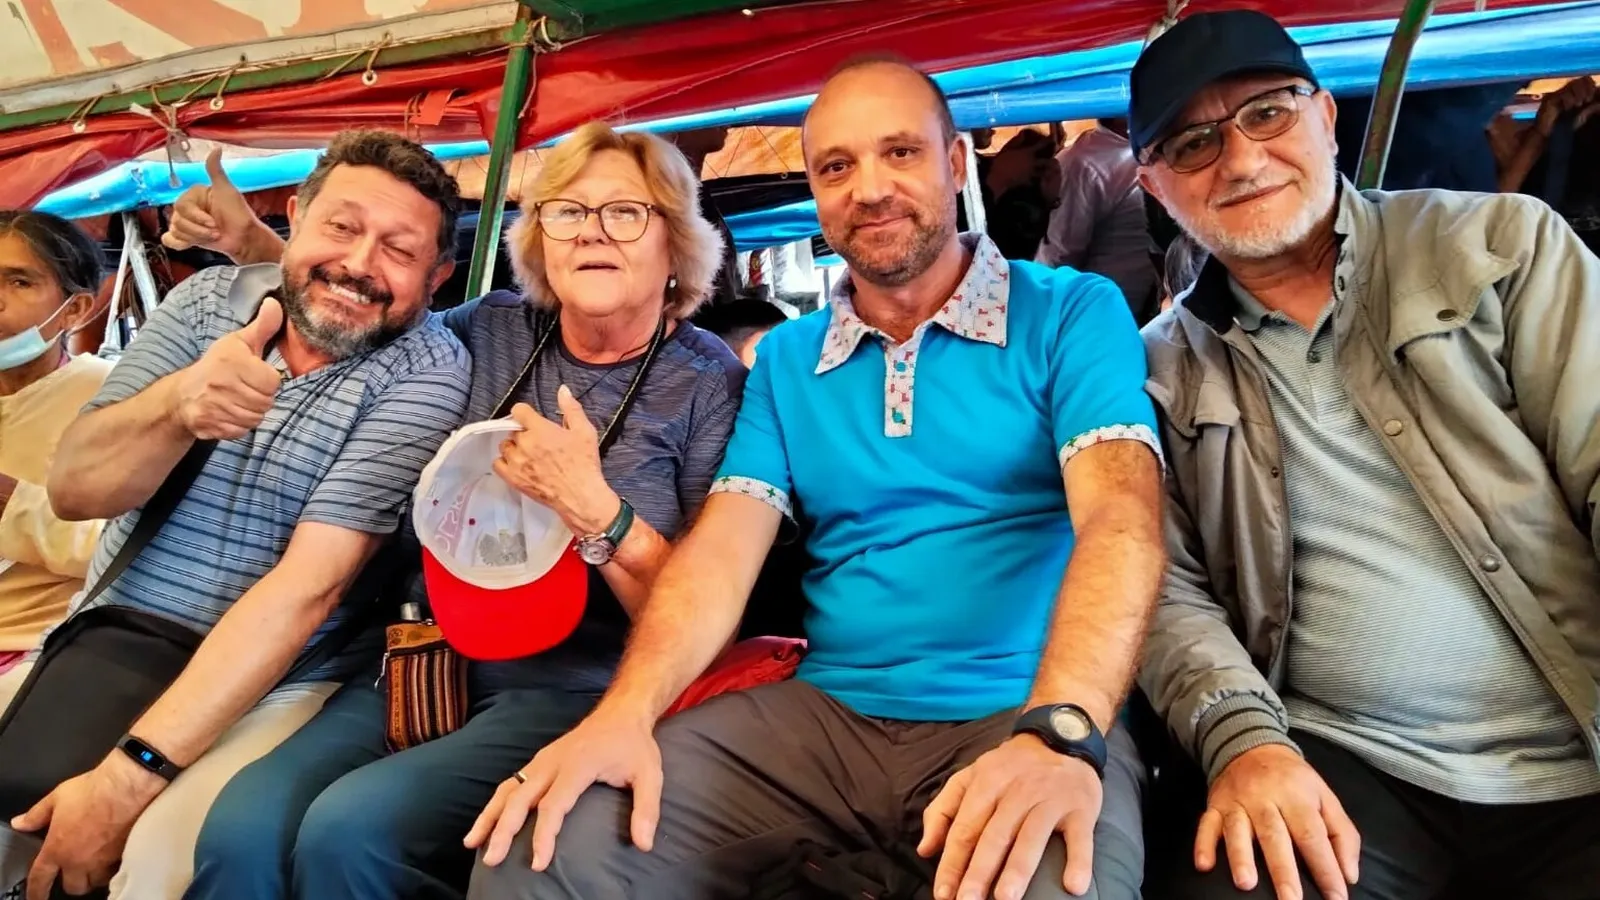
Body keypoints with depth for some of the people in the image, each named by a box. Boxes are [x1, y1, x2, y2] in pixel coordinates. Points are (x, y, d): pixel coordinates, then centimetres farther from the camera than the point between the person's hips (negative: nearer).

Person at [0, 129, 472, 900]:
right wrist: (176, 407, -28)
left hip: (273, 688, -4)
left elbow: (309, 583, -20)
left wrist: (129, 774, -23)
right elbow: (73, 490, -6)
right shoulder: (209, 299, 1)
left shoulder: (428, 373, -13)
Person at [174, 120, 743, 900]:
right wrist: (253, 243, 12)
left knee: (349, 830, -26)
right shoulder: (493, 331, 7)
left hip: (570, 691, -4)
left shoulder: (711, 384, -5)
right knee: (242, 827, -21)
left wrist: (591, 506, -22)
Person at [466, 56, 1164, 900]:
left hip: (1022, 716, -2)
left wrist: (1061, 732, -33)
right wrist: (623, 715, -16)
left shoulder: (1072, 312, 0)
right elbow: (722, 549, 2)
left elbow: (1120, 519, -15)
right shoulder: (785, 358, 12)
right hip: (824, 712, 3)